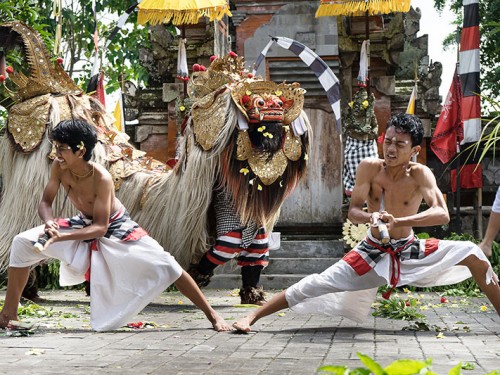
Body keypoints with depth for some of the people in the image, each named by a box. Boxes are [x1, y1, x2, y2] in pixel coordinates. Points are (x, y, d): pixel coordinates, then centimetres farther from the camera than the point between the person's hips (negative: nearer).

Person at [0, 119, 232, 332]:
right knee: (23, 243, -11)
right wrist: (50, 223, -35)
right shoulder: (58, 168, -20)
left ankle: (212, 315, -2)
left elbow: (100, 228, -31)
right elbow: (45, 203, -11)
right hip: (84, 226, 5)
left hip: (114, 229, -5)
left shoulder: (101, 179, -34)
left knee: (166, 267, -16)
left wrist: (61, 237, -42)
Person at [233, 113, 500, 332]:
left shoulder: (420, 174, -18)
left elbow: (442, 214, -30)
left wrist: (398, 222, -43)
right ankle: (252, 316, -3)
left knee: (472, 254, -12)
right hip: (372, 254, 0)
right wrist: (370, 217, -38)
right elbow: (353, 211, -14)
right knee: (315, 285, -11)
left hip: (410, 253, 1)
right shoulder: (370, 168, -15)